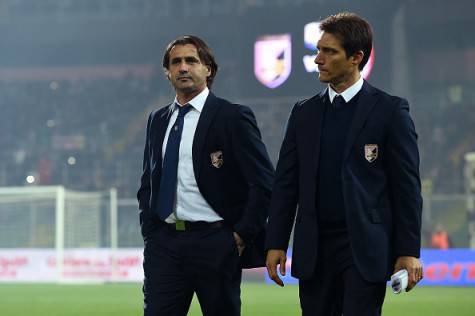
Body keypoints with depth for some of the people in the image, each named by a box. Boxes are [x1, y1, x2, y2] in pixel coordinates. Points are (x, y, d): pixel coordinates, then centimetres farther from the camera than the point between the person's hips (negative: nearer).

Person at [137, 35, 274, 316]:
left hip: (215, 246, -4)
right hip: (164, 244, 4)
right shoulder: (158, 120, 14)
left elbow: (264, 183, -7)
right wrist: (149, 231, 11)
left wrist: (242, 236, -9)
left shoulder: (233, 117, -4)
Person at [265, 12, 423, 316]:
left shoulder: (390, 110, -1)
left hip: (366, 250, -4)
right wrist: (276, 243, 5)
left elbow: (407, 185, -3)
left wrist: (409, 251, -8)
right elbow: (286, 183, 12)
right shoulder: (304, 113, 12)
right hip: (314, 251, 4)